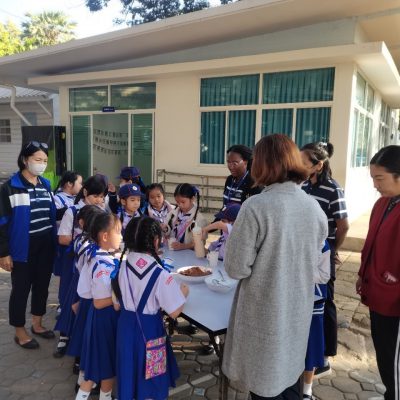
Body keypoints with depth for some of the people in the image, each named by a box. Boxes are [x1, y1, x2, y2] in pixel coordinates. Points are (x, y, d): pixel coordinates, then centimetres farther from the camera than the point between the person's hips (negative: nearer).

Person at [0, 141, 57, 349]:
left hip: (46, 246, 5)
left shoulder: (46, 184, 7)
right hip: (23, 248, -5)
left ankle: (37, 324, 33)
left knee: (42, 286, 15)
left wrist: (55, 243, 9)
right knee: (21, 289, 7)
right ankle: (20, 332, 23)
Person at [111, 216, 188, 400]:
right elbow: (174, 312, -17)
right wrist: (183, 293, -1)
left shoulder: (122, 268, -8)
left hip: (126, 326, 5)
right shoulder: (161, 275, -23)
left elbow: (117, 305, 2)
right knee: (151, 381, 17)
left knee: (129, 373, 23)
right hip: (149, 329, -5)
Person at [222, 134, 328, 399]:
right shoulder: (315, 208, -3)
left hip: (264, 310, -5)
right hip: (299, 306, 5)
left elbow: (236, 268, -19)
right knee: (290, 372, 25)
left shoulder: (256, 207, -22)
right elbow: (313, 259, 10)